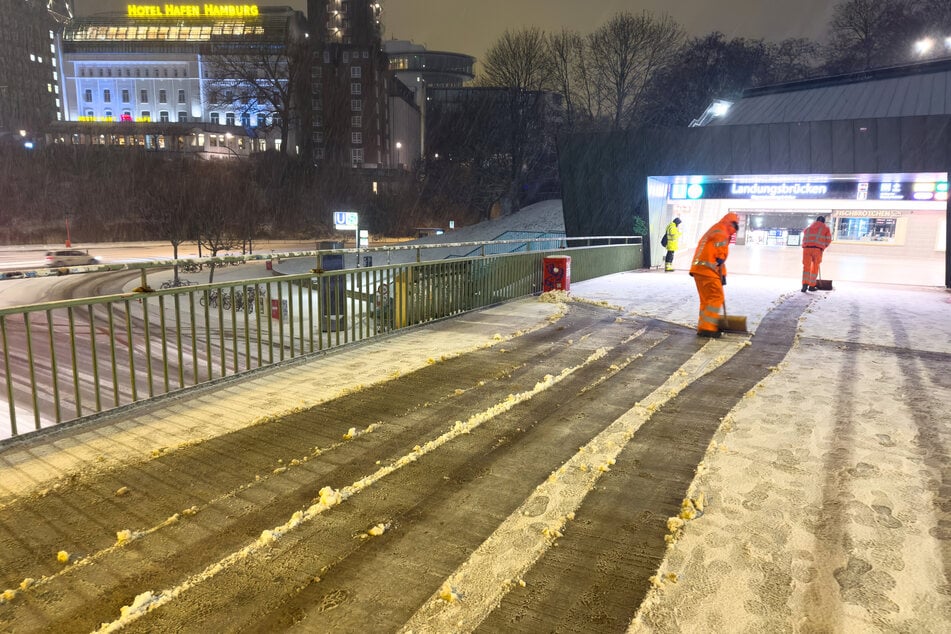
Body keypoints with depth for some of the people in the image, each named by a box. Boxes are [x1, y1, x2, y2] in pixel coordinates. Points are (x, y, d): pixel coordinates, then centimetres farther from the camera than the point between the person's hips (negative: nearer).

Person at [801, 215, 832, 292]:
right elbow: (828, 240, 8)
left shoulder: (808, 228, 26)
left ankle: (805, 285, -20)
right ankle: (811, 286, 16)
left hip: (807, 248, 2)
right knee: (815, 268, 10)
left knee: (806, 267, -1)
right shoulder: (826, 228, 17)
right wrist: (823, 247, 24)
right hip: (818, 249, -2)